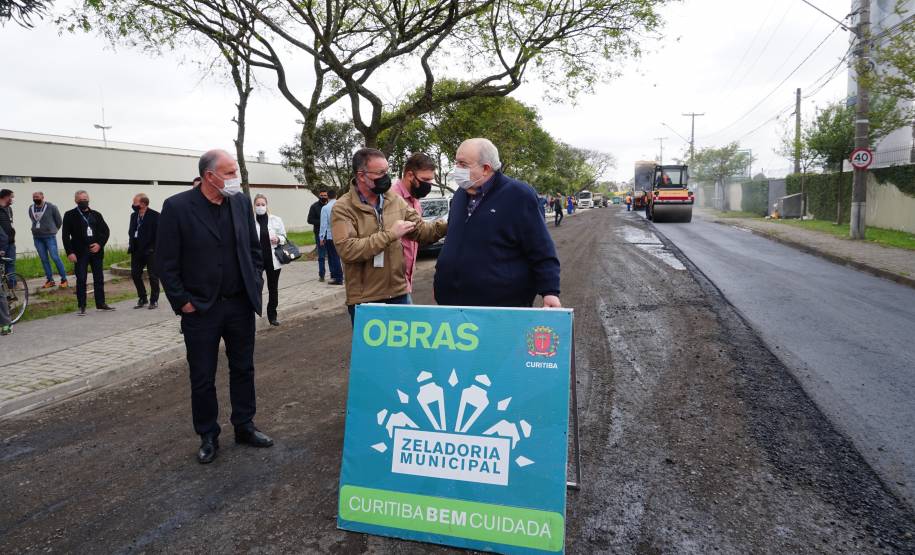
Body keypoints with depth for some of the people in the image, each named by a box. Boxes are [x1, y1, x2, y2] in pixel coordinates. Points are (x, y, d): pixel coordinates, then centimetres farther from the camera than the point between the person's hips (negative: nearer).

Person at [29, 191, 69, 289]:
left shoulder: (51, 207, -7)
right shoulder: (31, 208, 6)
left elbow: (59, 221, 3)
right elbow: (33, 221, 21)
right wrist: (38, 229, 14)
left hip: (49, 237, -5)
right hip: (37, 238, 5)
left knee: (55, 258, -9)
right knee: (44, 260, 7)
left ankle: (64, 280, -2)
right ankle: (50, 280, 14)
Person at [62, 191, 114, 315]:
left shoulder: (96, 215, 12)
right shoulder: (70, 215, 3)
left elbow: (106, 230, 10)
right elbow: (65, 235, -2)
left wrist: (100, 244, -6)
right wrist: (70, 252, -11)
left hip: (96, 251, 3)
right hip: (80, 253, -3)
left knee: (99, 279, 7)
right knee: (81, 280, -2)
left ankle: (100, 303, 17)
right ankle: (81, 306, 4)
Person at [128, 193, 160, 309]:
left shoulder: (154, 216, -9)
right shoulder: (134, 216, 11)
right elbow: (131, 232, 14)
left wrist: (153, 248, -15)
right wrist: (131, 246, 3)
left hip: (150, 251, -7)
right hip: (137, 251, 7)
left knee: (153, 276, 0)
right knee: (135, 274, 8)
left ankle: (154, 300, 10)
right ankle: (142, 298, 21)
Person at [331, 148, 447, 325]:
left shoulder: (396, 200, 5)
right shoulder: (342, 208, -11)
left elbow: (420, 230, 7)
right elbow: (347, 250, -24)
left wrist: (446, 226, -12)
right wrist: (389, 234, -23)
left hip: (399, 294, 5)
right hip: (364, 301, -4)